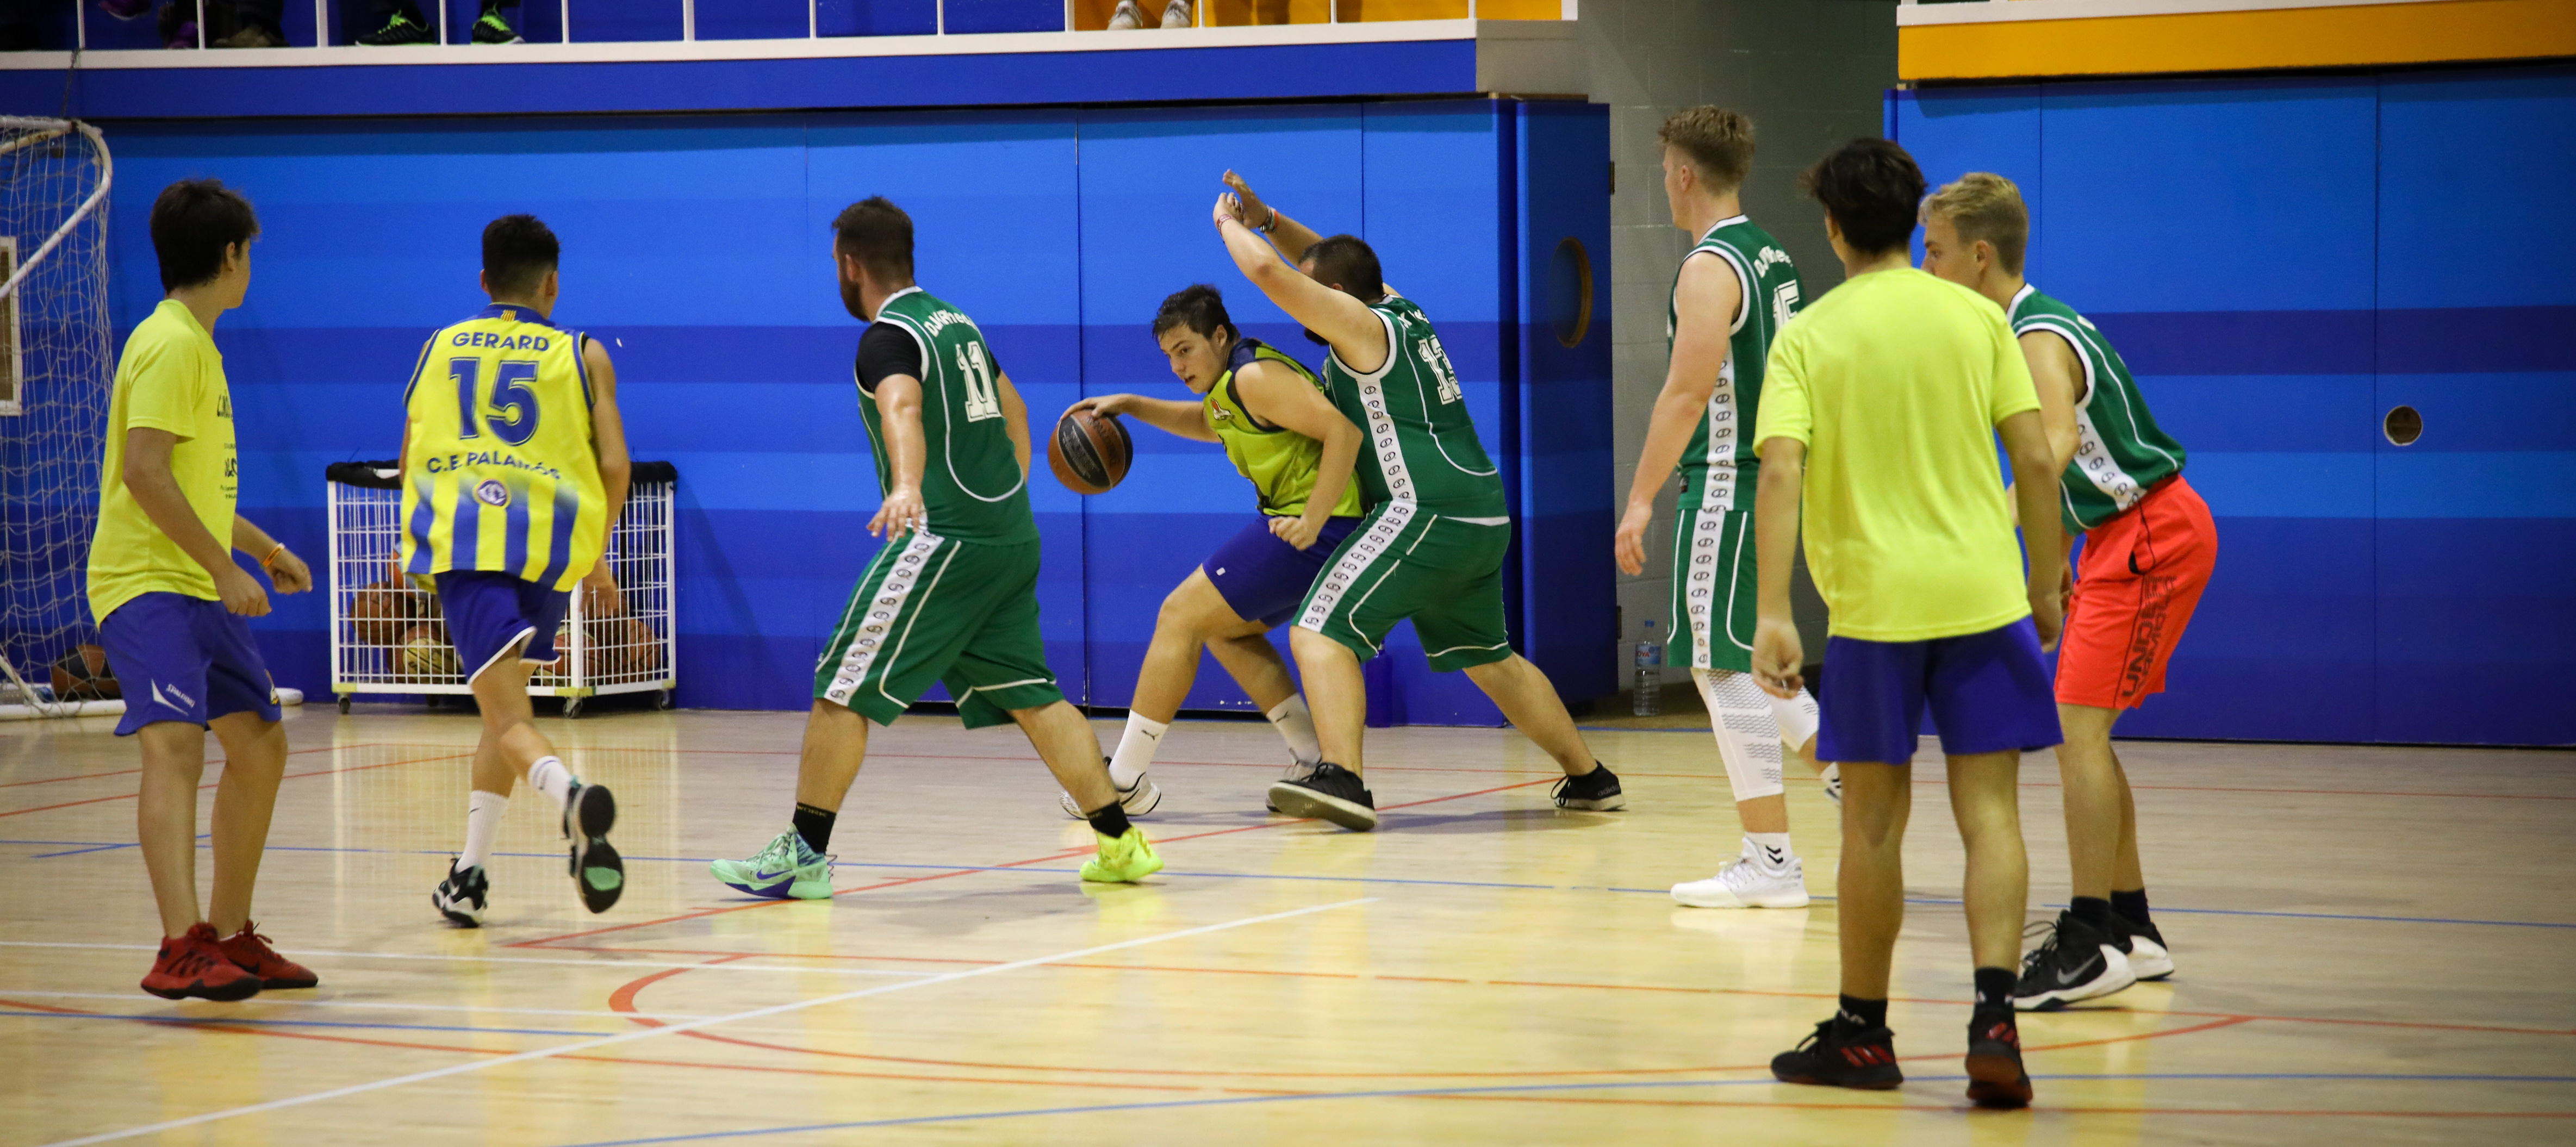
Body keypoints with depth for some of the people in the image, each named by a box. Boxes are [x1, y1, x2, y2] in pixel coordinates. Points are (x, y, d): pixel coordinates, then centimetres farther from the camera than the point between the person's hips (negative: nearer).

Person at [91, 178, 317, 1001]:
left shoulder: (197, 345, 19)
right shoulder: (171, 344, -13)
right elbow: (145, 471, -23)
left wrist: (263, 547, 33)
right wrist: (225, 566, -22)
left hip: (200, 589, 11)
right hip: (146, 584, -11)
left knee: (260, 745, 16)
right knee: (176, 742, -25)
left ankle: (229, 939, 26)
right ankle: (181, 950, -39)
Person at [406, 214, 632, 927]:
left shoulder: (439, 348, 18)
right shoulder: (583, 355, 12)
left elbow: (411, 460, 22)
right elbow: (614, 464, 5)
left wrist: (425, 541, 39)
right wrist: (596, 552, 20)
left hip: (459, 539, -1)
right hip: (551, 543, 1)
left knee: (507, 714, -10)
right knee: (507, 701, 20)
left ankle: (572, 794, -42)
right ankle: (468, 880, 21)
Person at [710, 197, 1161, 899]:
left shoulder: (888, 337, -9)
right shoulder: (957, 322, 19)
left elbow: (903, 409, -31)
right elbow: (1013, 410, 32)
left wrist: (906, 487, -48)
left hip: (945, 538, -9)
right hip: (1011, 538, 9)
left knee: (845, 689, -4)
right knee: (1030, 694, 12)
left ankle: (803, 855, -3)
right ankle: (1121, 843, 8)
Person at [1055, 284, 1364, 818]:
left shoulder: (1254, 378, -14)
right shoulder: (1233, 383, 18)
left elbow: (1344, 430, -24)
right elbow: (1207, 423, 41)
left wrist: (1312, 522, -26)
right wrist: (1131, 406, 28)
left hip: (1318, 530, -11)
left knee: (1181, 616, -6)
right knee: (1225, 629, 24)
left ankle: (1124, 779, -4)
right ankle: (1316, 762, 17)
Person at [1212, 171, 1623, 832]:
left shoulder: (1359, 322, -6)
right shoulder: (1398, 309, 17)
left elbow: (1267, 272, -14)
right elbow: (1328, 258, 35)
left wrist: (1230, 225, 4)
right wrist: (1267, 220, 23)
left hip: (1426, 514, -10)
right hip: (1483, 518, 10)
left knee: (1321, 632, -13)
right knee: (1487, 656, 25)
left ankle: (1342, 779, -30)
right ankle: (1589, 779, 31)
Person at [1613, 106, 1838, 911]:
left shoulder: (1709, 268, -15)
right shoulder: (1772, 257, 14)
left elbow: (1686, 394, -20)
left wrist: (1641, 499, -17)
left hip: (1728, 484, -9)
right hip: (1773, 475, 9)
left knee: (1727, 669, -5)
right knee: (1736, 663, 20)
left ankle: (1770, 862, -4)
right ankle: (1845, 769, 16)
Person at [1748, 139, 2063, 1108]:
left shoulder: (1808, 338, -1)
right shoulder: (1975, 317, 3)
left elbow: (1780, 474, -12)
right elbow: (2035, 458, 1)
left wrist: (1773, 614, -15)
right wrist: (2045, 584, 12)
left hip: (1874, 601, -1)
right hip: (1985, 593, 1)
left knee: (1873, 821, 10)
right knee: (1989, 813, 2)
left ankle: (1862, 1034, 19)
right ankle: (1994, 1016, -13)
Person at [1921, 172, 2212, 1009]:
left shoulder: (2039, 340, -19)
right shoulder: (2026, 329, 12)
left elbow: (2055, 445, -38)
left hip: (2151, 536, -10)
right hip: (2125, 535, 10)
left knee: (2077, 726, -14)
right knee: (2080, 729, 14)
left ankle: (2090, 944, -14)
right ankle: (2130, 930, 22)